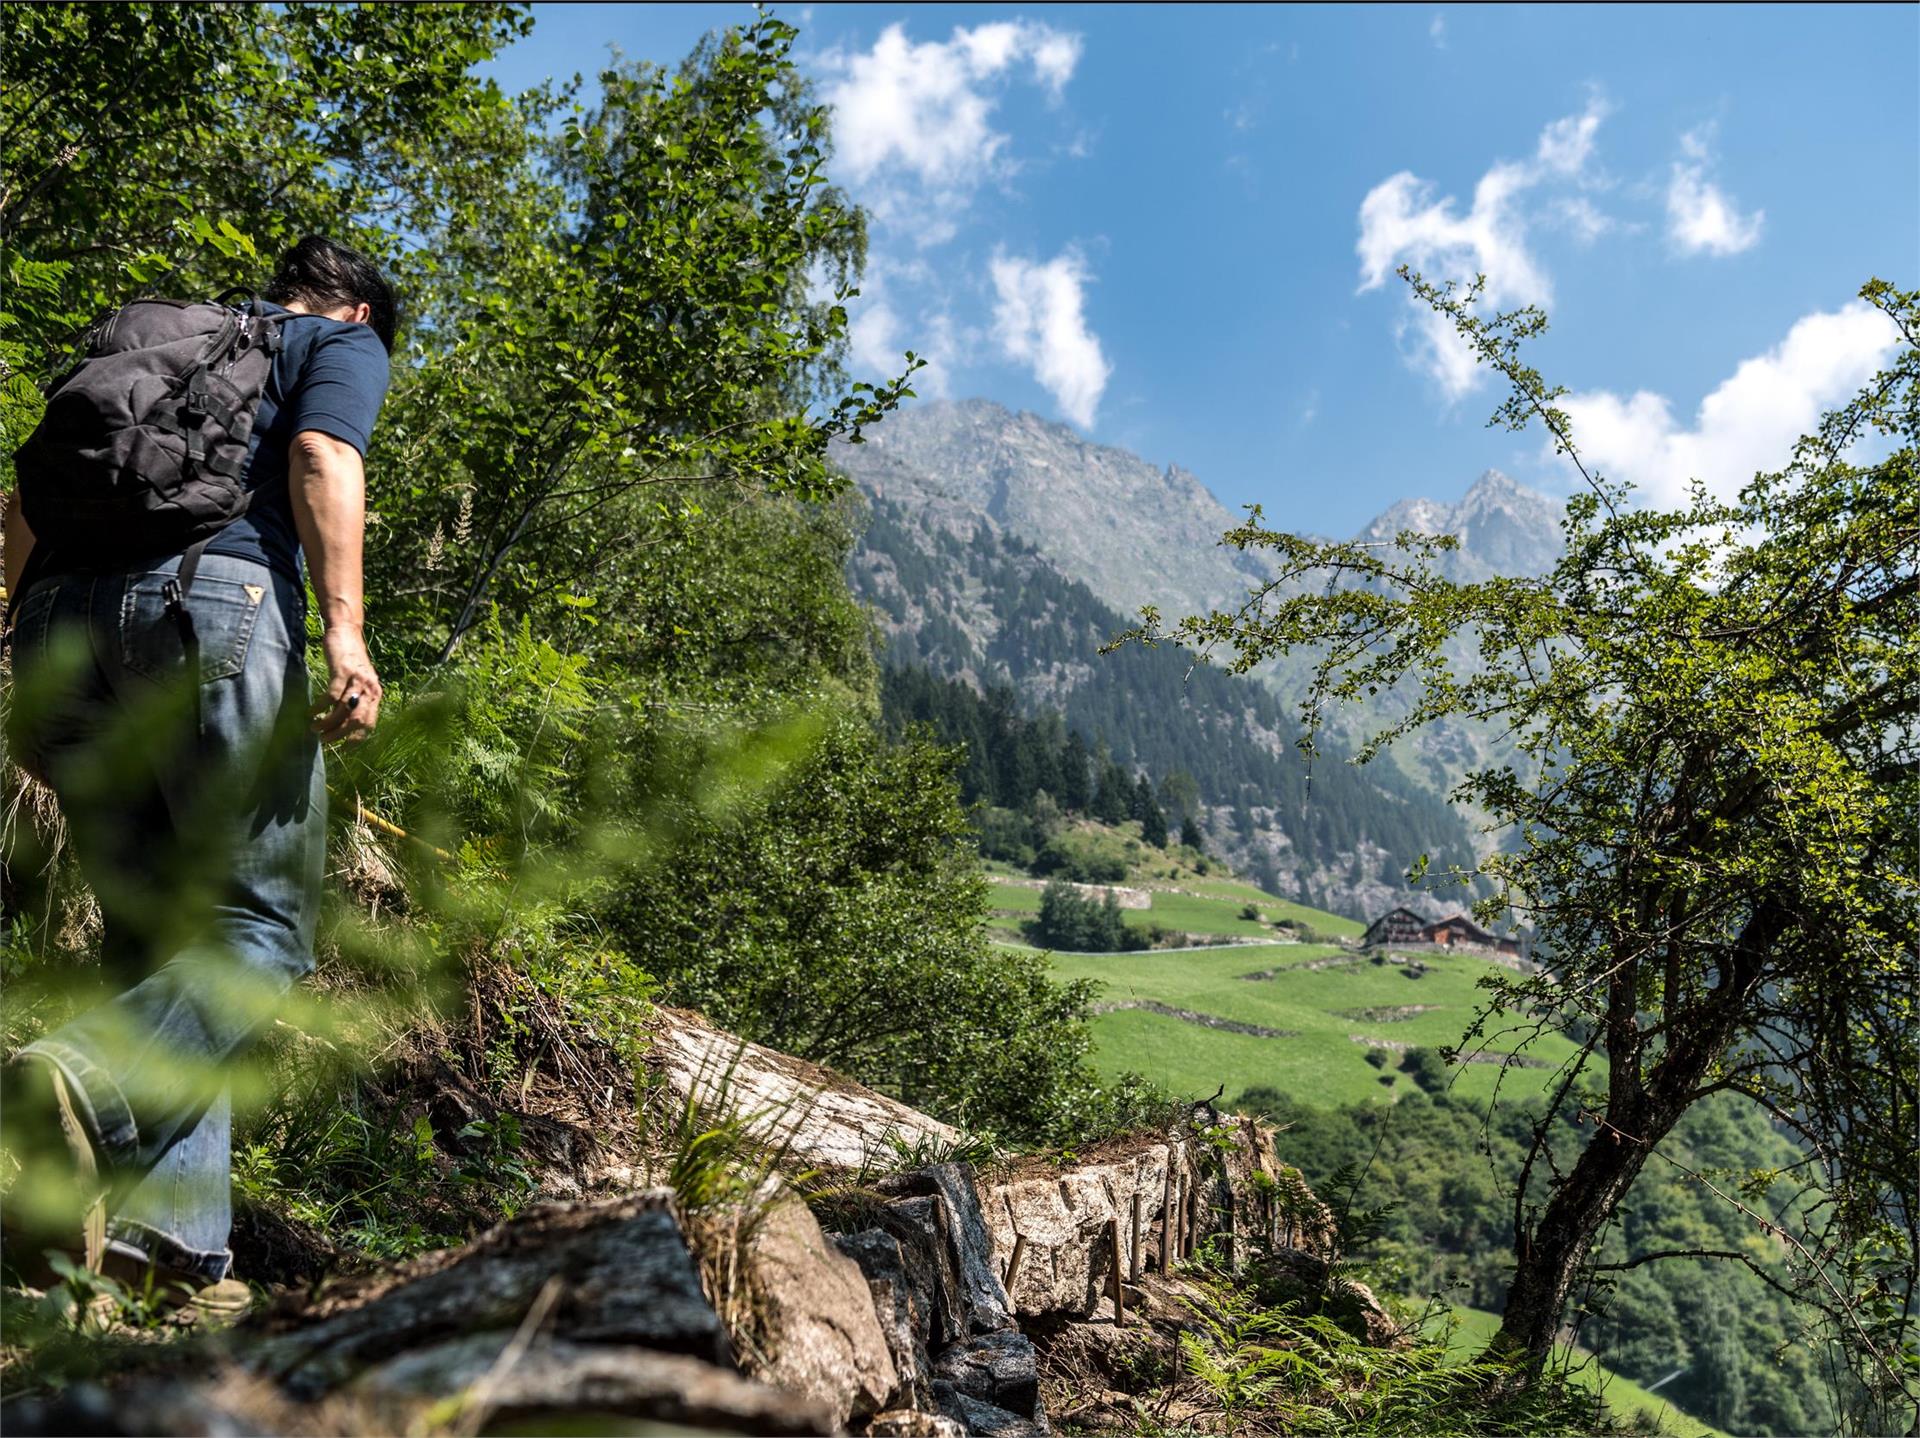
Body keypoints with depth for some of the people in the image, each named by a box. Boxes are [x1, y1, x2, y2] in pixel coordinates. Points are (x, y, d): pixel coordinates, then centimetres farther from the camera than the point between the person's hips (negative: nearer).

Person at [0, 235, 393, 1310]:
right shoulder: (343, 343, 18)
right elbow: (322, 458, -4)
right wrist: (344, 626, -15)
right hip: (213, 595, -6)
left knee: (154, 933, 7)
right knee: (264, 926, -4)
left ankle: (167, 1235, -4)